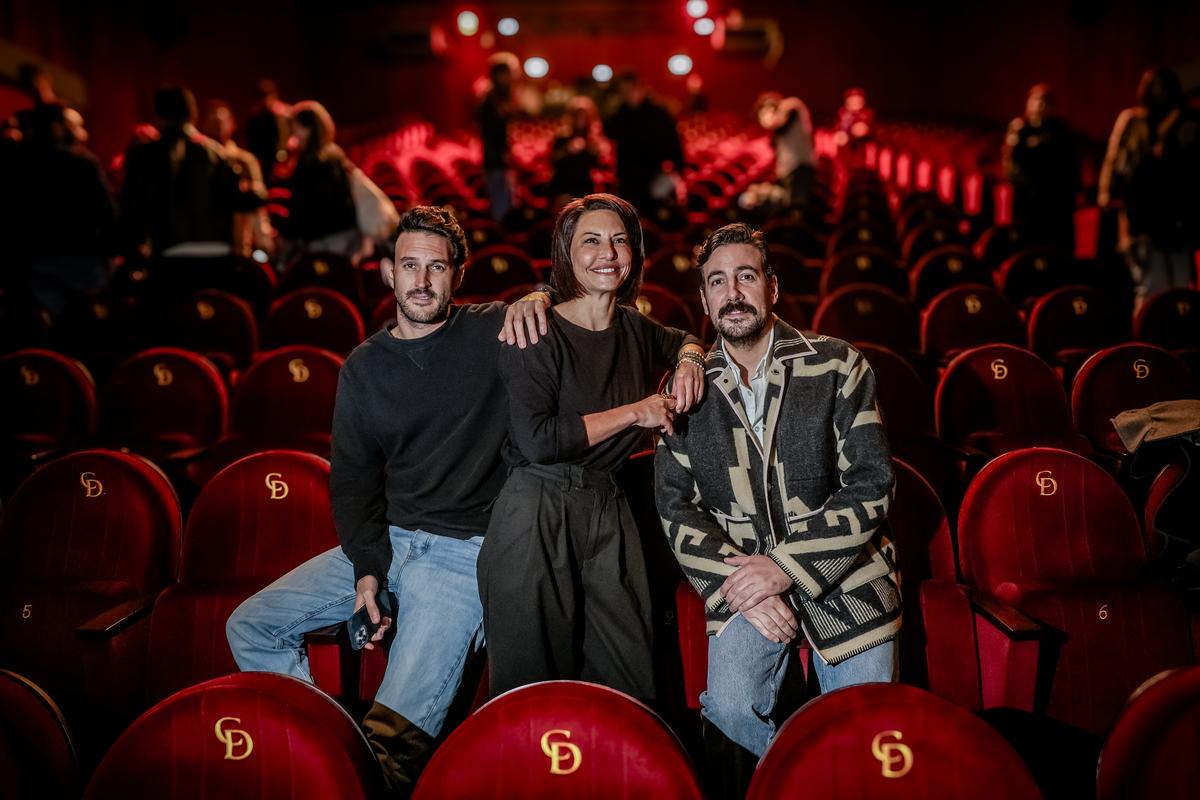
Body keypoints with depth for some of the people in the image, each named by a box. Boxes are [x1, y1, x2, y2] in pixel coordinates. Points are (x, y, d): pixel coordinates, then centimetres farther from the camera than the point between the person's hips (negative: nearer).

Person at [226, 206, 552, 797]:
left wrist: (535, 297, -23)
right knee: (249, 626, 1)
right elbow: (353, 477, 9)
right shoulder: (364, 366, 8)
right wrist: (367, 568, -4)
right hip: (384, 539, 6)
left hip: (463, 549, -5)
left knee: (394, 734, -18)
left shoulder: (492, 332, -4)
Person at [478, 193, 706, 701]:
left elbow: (681, 340, 33)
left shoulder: (633, 329, 10)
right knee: (534, 691, 5)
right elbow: (538, 440, -21)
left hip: (608, 510, 6)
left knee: (632, 688, 6)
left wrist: (689, 360, 8)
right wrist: (636, 412, -14)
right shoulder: (538, 335, -10)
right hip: (536, 519, -5)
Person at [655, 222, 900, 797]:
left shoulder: (838, 367, -3)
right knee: (730, 711, -18)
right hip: (742, 578, 1)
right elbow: (675, 507, 1)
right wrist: (738, 588, -12)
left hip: (843, 575, 0)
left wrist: (786, 567, -16)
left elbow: (869, 488, -8)